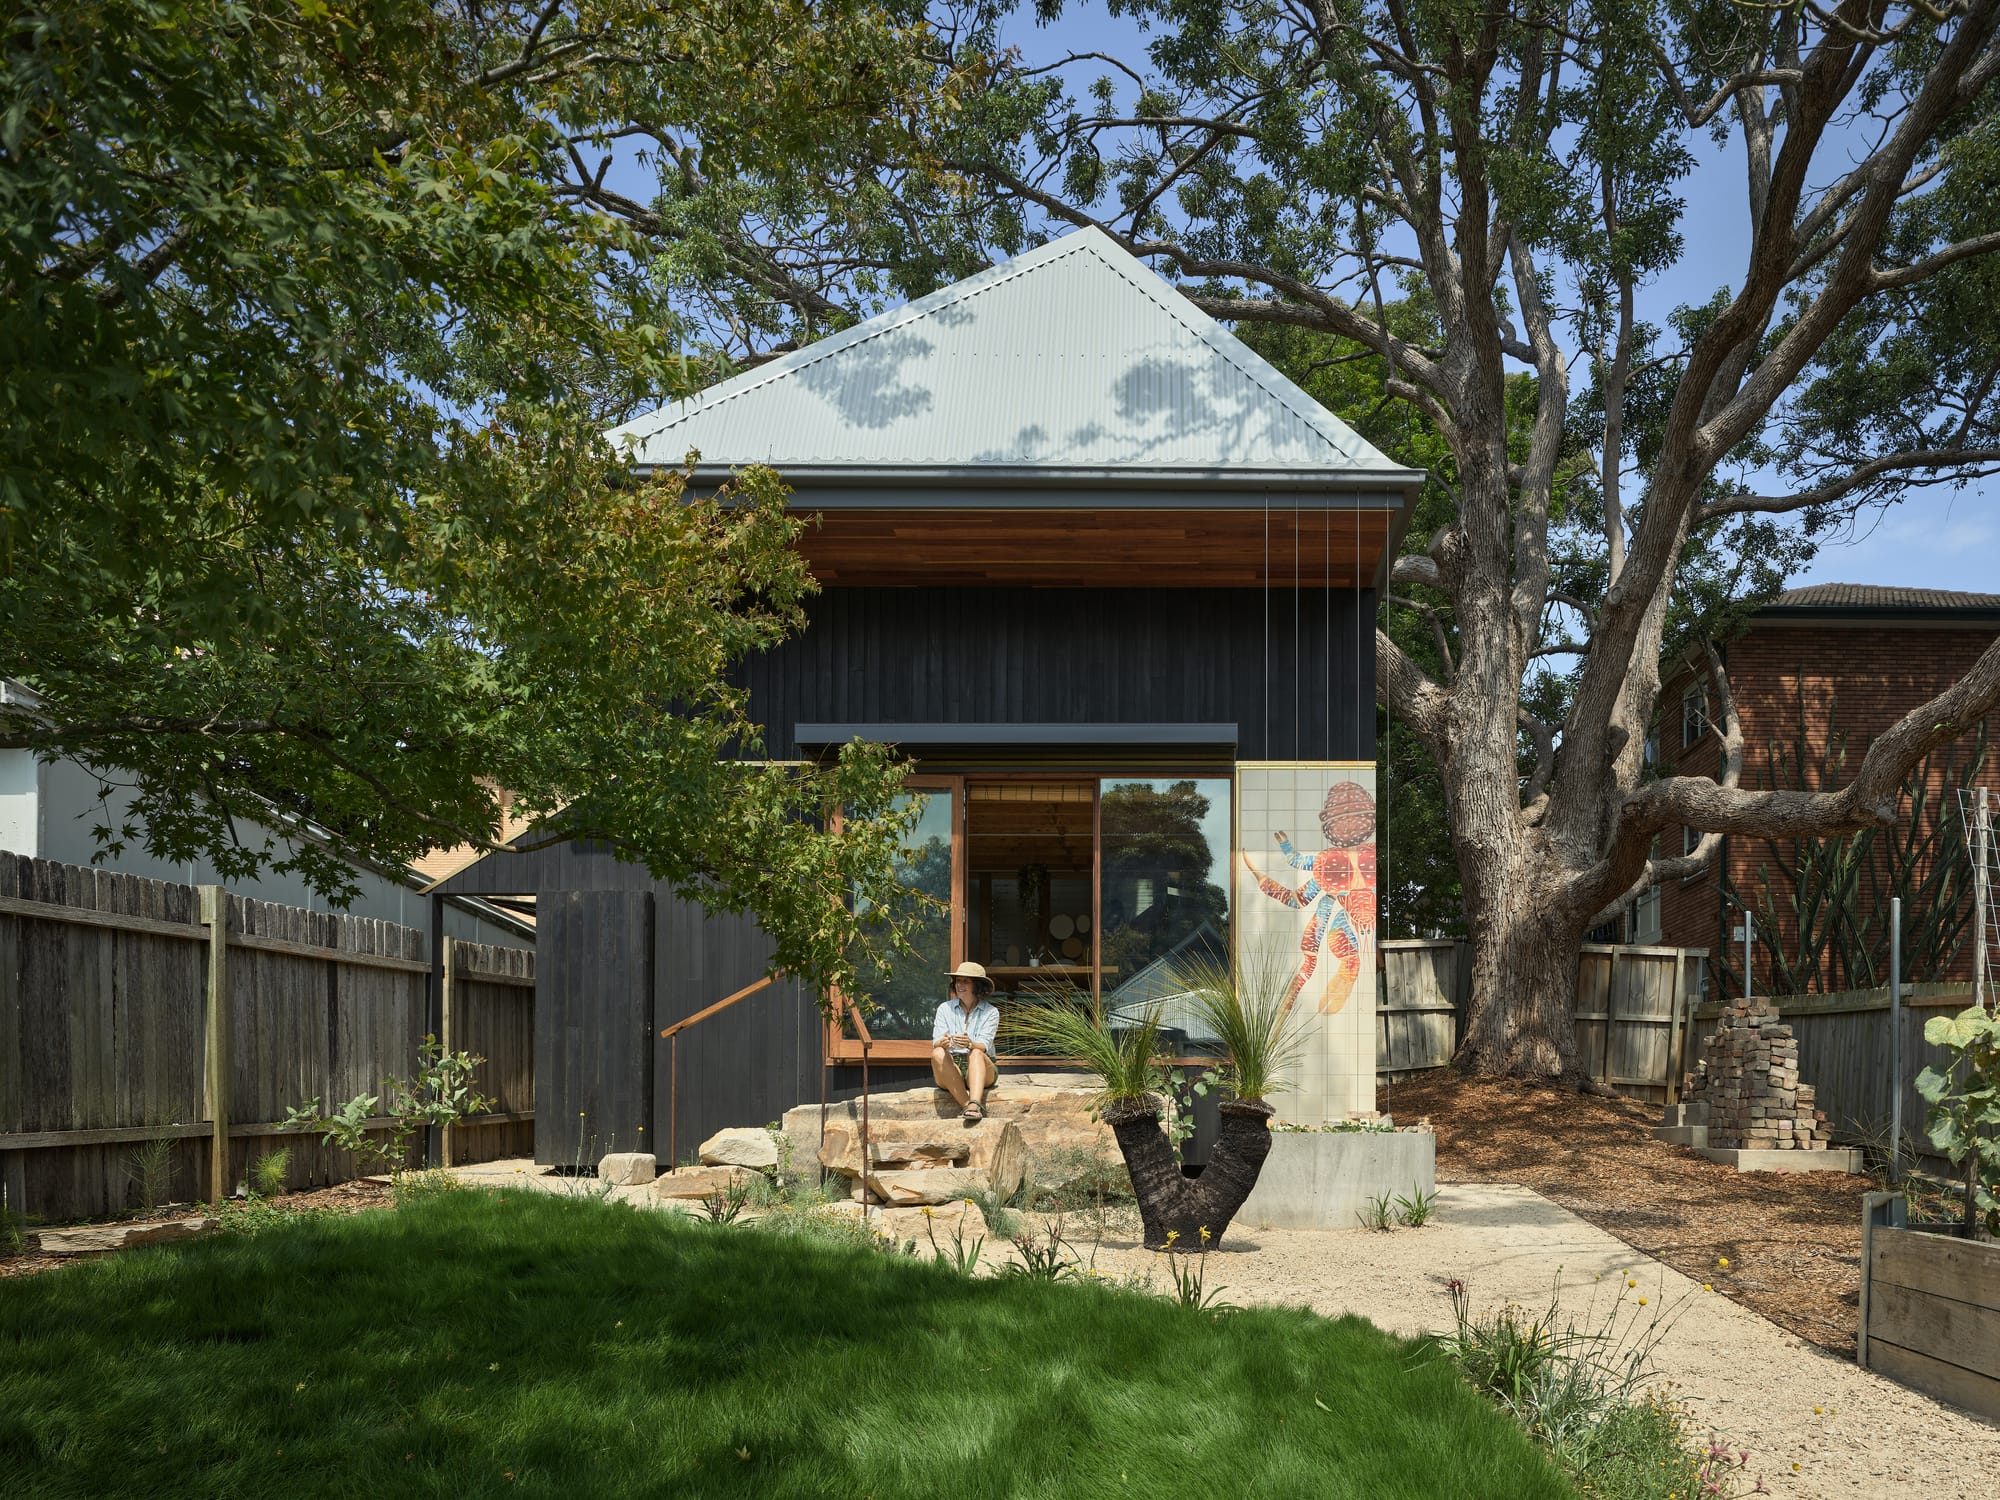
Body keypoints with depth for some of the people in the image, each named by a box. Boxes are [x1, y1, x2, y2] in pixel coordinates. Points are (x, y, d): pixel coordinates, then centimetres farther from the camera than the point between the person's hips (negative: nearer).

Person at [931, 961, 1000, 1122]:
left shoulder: (990, 1012, 2)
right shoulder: (945, 1009, 8)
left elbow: (984, 1046, -12)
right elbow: (935, 1043, -5)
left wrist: (970, 1044, -37)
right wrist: (942, 1043, -31)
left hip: (981, 1069, -2)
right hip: (950, 1070, 2)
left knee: (976, 1053, -34)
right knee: (938, 1053, -30)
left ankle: (974, 1105, -57)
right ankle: (967, 1105, -37)